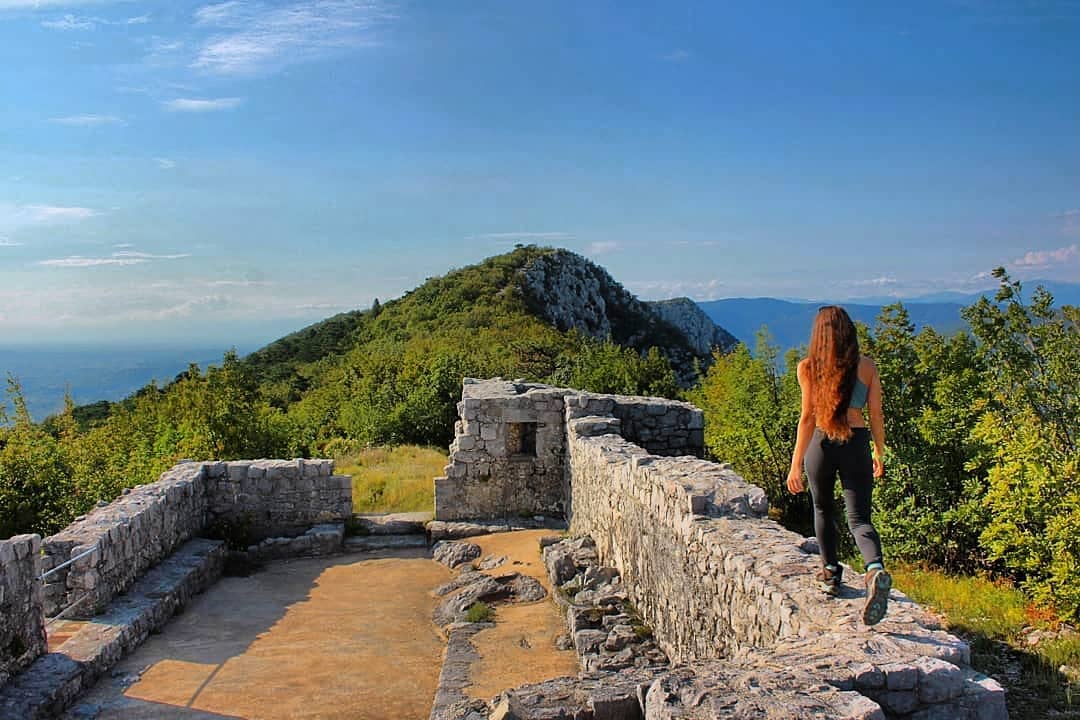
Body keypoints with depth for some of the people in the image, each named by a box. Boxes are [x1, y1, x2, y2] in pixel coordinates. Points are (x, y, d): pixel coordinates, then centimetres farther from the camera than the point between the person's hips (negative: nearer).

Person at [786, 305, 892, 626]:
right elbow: (876, 415, 4)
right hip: (856, 444, 1)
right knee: (859, 518, 1)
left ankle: (830, 572, 31)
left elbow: (808, 417, -9)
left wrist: (795, 464, -6)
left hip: (821, 443, -1)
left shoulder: (808, 367, -5)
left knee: (823, 509, 22)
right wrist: (879, 454, 17)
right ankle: (876, 569, -26)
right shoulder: (867, 366, 1)